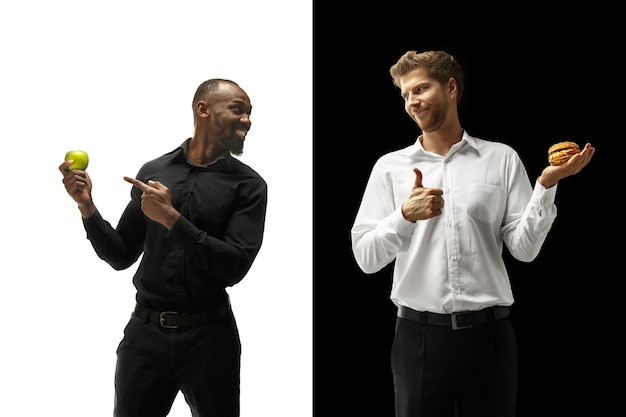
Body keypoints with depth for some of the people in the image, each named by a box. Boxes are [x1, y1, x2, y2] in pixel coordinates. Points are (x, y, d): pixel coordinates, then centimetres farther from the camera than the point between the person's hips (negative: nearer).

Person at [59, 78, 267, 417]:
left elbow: (236, 266, -13)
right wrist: (87, 205, -5)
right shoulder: (153, 171, 6)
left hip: (209, 336, -1)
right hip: (145, 331, 2)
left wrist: (172, 219, -18)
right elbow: (120, 256, 10)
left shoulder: (248, 184, -1)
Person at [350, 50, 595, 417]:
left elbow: (525, 248, -1)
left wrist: (547, 184, -12)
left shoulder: (502, 159, 5)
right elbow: (366, 258, 0)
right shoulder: (390, 167, 6)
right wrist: (405, 216, -16)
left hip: (488, 332, 0)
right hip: (419, 333, 1)